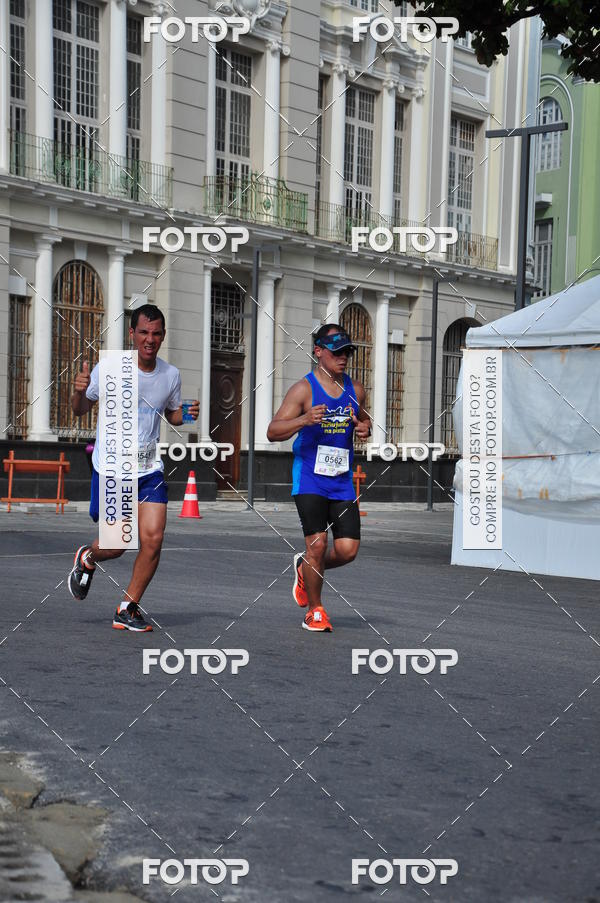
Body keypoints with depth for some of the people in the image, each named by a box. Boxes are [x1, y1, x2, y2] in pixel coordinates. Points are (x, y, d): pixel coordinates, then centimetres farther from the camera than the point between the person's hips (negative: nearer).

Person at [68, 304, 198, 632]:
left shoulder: (171, 374, 2)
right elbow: (80, 410, 1)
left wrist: (187, 414, -4)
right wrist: (79, 391, -22)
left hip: (149, 469, 3)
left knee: (153, 539, -10)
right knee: (115, 546, -3)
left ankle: (127, 608, 9)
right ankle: (87, 558, 35)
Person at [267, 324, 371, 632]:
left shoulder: (355, 389, 9)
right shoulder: (304, 389, -7)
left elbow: (364, 419, 28)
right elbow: (273, 432, -11)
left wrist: (365, 428, 4)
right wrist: (304, 420, -28)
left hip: (342, 481, 5)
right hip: (310, 479, -5)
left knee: (348, 550, -3)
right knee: (317, 544, -10)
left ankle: (305, 568, 29)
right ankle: (314, 610, 10)